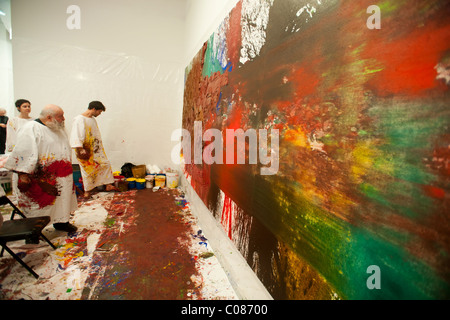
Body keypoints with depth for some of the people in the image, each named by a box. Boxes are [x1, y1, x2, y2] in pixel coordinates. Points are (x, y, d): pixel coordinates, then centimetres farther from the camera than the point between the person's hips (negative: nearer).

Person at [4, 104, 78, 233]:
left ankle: (61, 222, 31)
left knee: (62, 200, 16)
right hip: (42, 179, -7)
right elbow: (23, 152, -20)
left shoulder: (58, 129, 10)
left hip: (61, 176, 8)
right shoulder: (31, 129, -15)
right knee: (39, 204, 3)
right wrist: (23, 174, -24)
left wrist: (67, 168, 20)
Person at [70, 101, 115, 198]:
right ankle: (87, 191, 20)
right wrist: (80, 150, -26)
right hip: (86, 151, -8)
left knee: (105, 164, 7)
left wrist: (99, 146, 18)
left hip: (96, 149, 8)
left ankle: (108, 185, 17)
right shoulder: (79, 119, -16)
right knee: (88, 170, 4)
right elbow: (76, 136, -21)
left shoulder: (93, 119, 9)